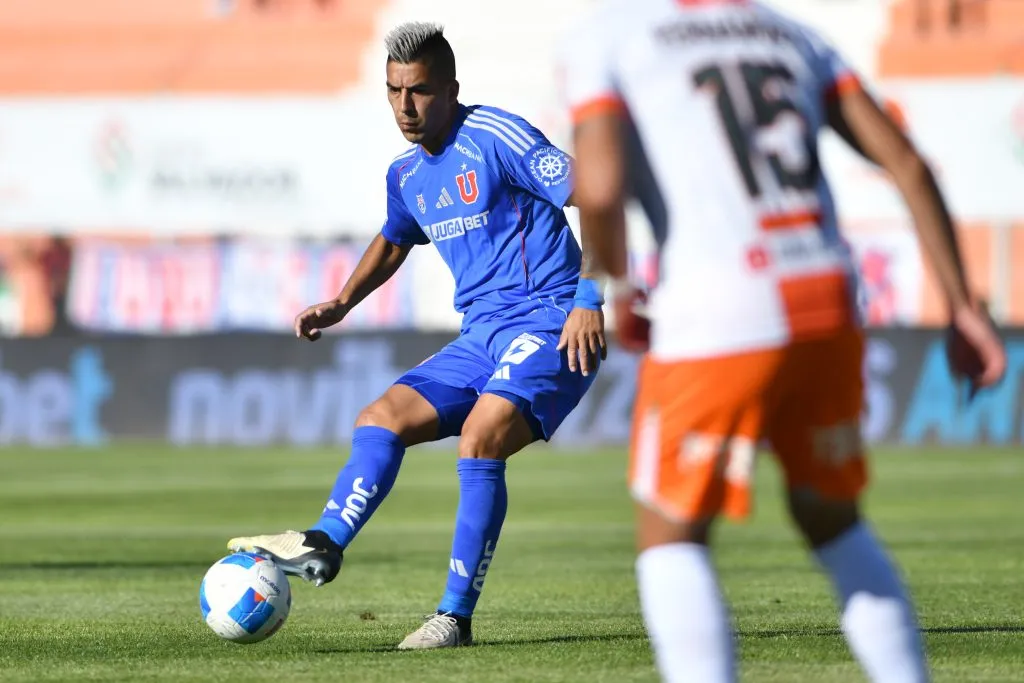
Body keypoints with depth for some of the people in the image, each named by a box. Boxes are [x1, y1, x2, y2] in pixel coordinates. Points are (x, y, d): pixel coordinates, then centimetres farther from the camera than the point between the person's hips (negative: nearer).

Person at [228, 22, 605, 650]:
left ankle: (456, 617, -22)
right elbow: (392, 243, 36)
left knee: (479, 438, -27)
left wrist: (590, 300, -24)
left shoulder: (495, 137, -12)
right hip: (481, 336, 9)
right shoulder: (406, 175, 13)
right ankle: (324, 546, -16)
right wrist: (342, 304, 22)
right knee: (381, 420, -3)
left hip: (550, 326, -9)